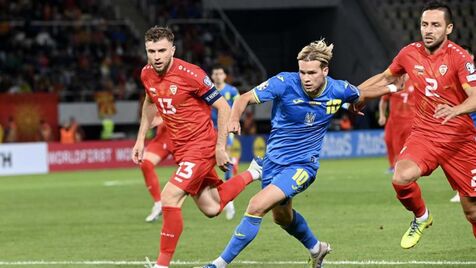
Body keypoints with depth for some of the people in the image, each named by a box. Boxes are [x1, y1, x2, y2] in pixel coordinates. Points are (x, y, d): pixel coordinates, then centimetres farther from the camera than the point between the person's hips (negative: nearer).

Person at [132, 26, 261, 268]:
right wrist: (141, 138, 18)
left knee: (169, 198, -19)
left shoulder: (190, 74, -21)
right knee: (211, 208, 12)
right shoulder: (147, 75, -1)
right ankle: (252, 174, 35)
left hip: (201, 146, -7)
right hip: (181, 148, 7)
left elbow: (223, 107, -14)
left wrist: (220, 148, -15)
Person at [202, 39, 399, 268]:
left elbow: (360, 96, 12)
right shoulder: (284, 83, -19)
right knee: (282, 216, 25)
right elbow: (245, 98, -17)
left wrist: (391, 88, 14)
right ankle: (316, 248, 56)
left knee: (257, 206, -22)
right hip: (274, 160, 3)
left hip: (302, 165, -3)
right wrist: (234, 118, -34)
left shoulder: (338, 90, -14)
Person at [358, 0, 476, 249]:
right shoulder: (410, 53, 1)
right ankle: (421, 218, 4)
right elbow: (385, 78, 21)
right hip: (423, 133, 3)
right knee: (402, 178, -27)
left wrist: (456, 110, -42)